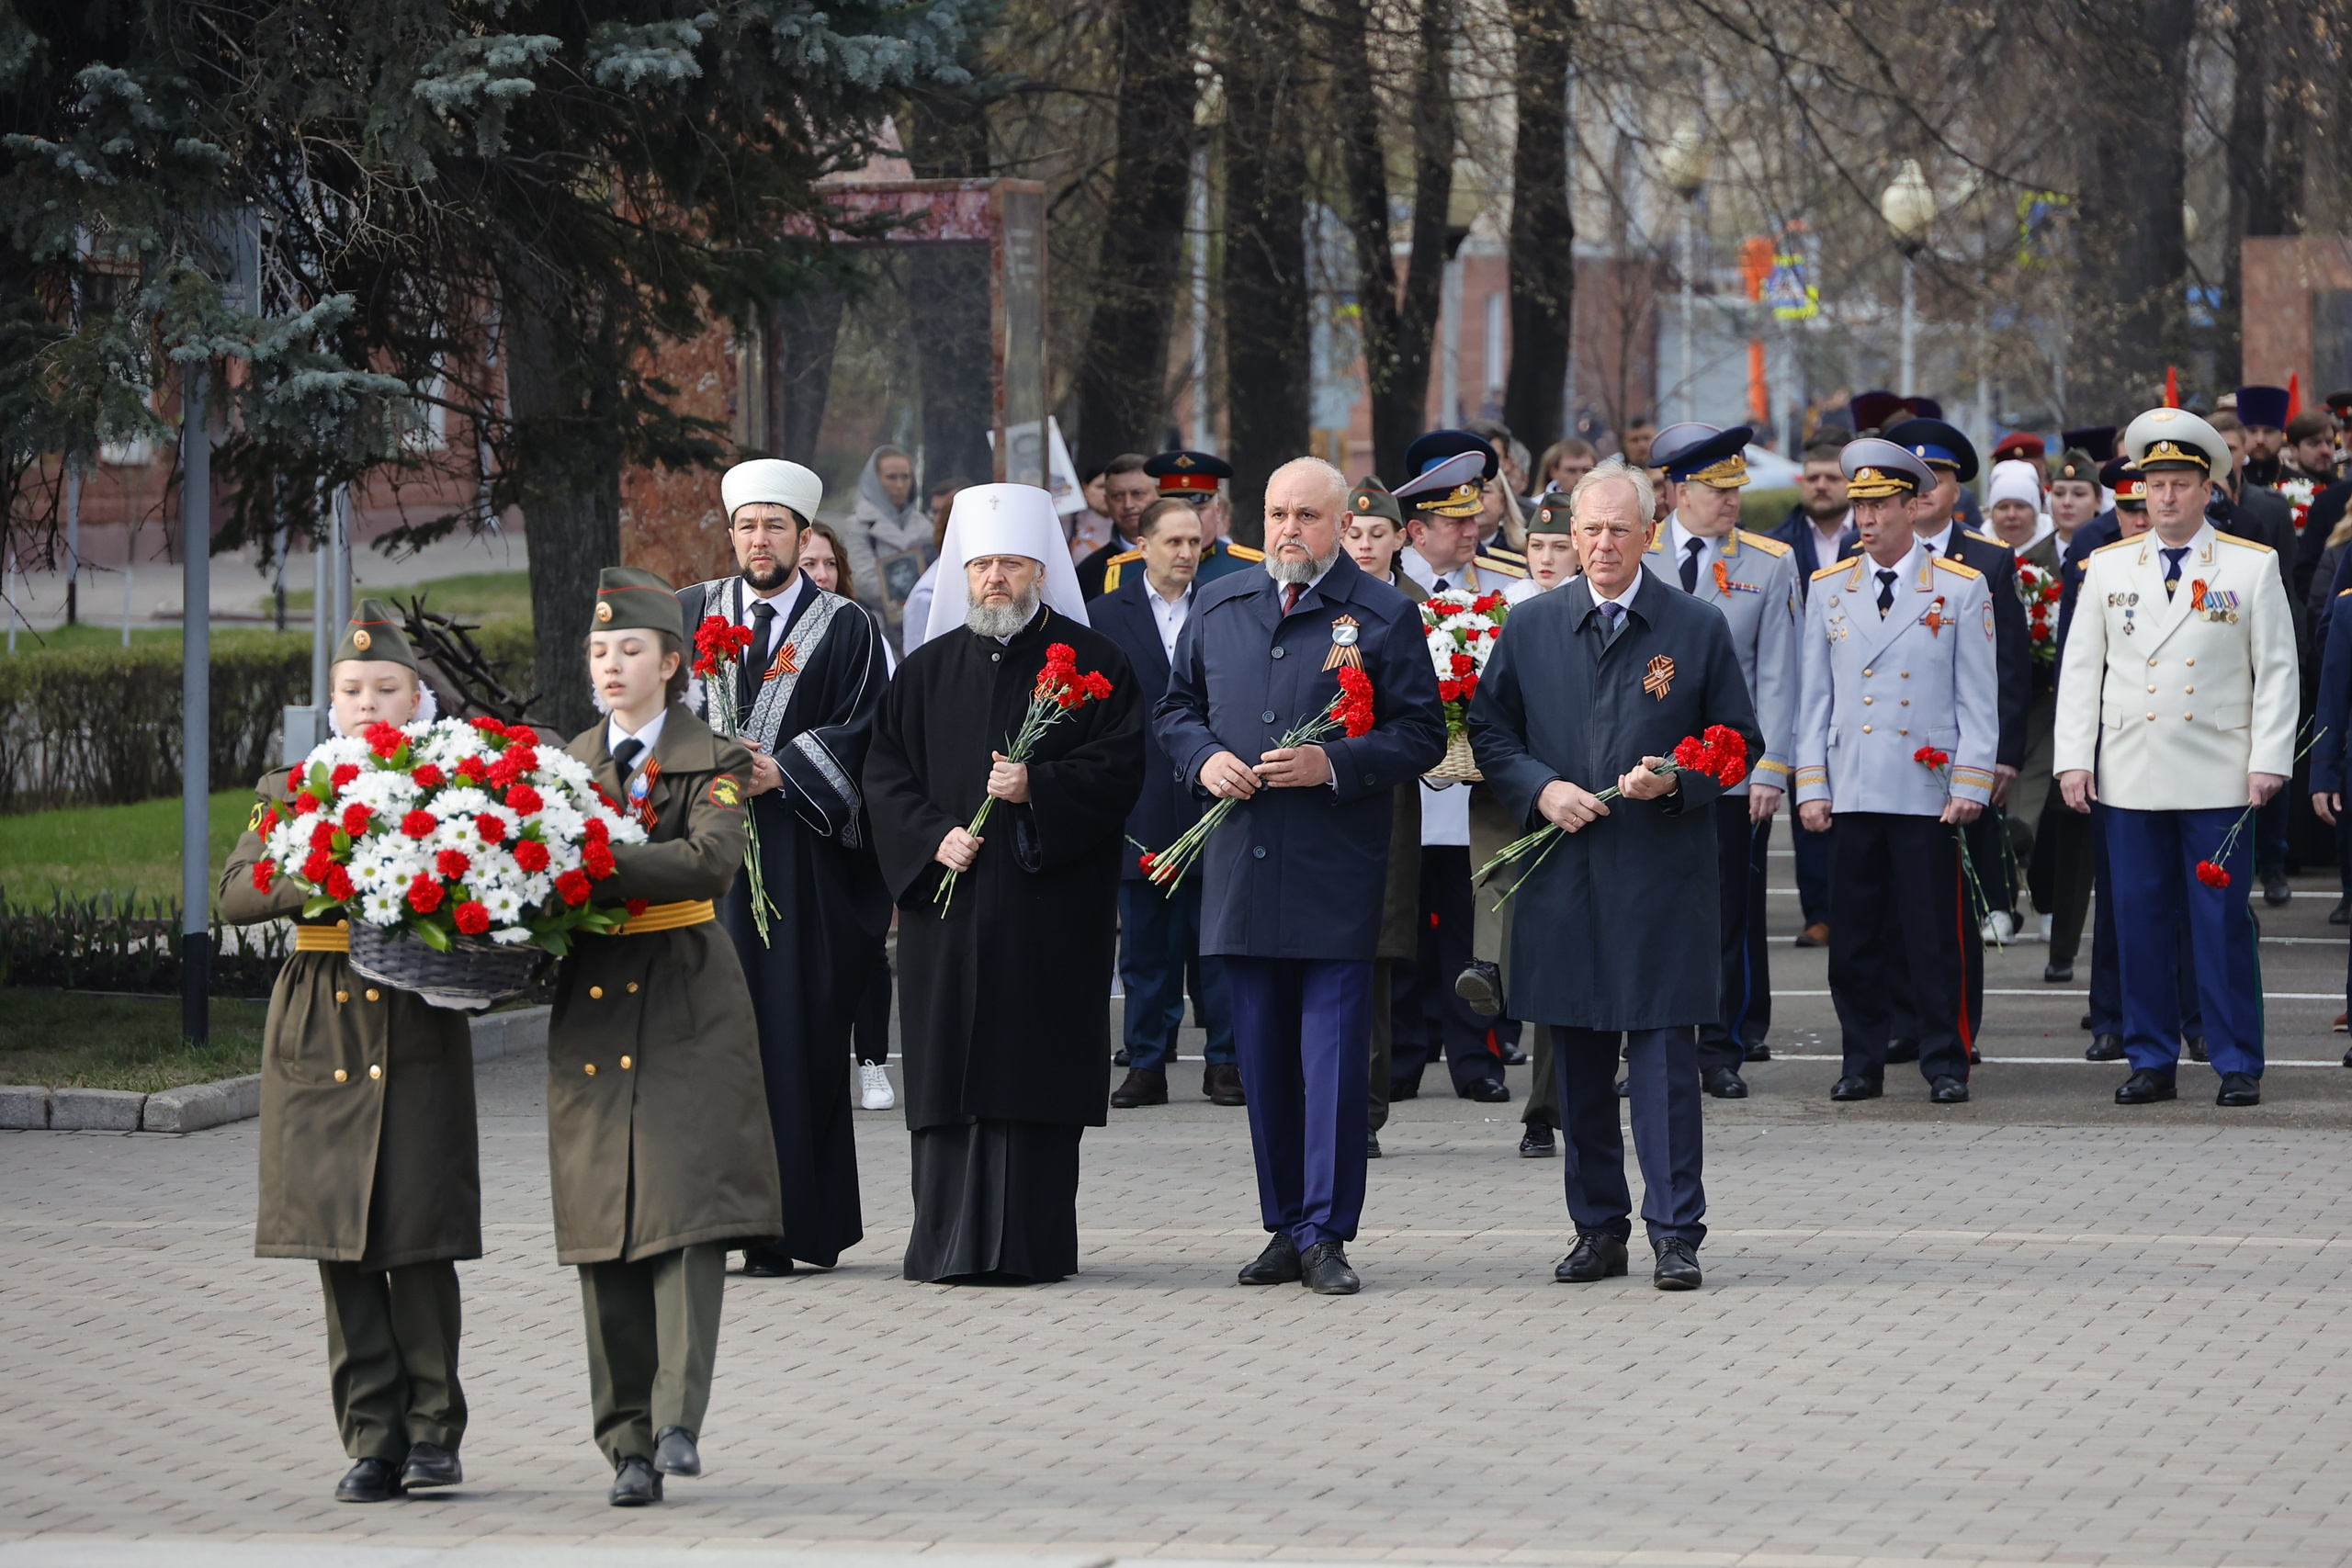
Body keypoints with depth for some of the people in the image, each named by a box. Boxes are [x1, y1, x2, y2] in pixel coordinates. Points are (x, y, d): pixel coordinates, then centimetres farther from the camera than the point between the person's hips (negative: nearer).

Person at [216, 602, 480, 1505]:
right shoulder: (289, 792, 10)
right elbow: (236, 893, -4)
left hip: (420, 1033, -2)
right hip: (320, 1036, 2)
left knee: (419, 1243, -6)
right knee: (341, 1251, 1)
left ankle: (433, 1431, 6)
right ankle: (372, 1441, 7)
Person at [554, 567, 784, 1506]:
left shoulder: (710, 762, 0)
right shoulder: (568, 762, 15)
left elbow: (711, 859, -18)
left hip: (687, 1006, -4)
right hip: (591, 1003, 4)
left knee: (687, 1208, -14)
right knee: (602, 1225, 2)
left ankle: (678, 1420, -20)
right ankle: (628, 1439, 7)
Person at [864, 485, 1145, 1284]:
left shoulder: (1091, 661, 4)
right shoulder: (928, 670, 13)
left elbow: (1119, 767, -4)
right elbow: (885, 771, 9)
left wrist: (1037, 789, -18)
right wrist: (933, 836, -8)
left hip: (1050, 907, -3)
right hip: (948, 890, 3)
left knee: (1032, 1067, -5)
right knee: (951, 1065, 0)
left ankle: (1026, 1242, -3)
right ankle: (950, 1240, 3)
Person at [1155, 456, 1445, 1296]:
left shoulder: (1383, 615, 0)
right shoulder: (1218, 609, 13)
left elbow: (1421, 734, -2)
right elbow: (1176, 710, 21)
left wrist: (1334, 764, -16)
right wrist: (1205, 757, -1)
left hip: (1337, 875, -4)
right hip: (1241, 871, 4)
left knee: (1333, 1055, -6)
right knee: (1264, 1059, 8)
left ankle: (1326, 1234, -4)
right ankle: (1286, 1228, 15)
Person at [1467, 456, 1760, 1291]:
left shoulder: (1700, 628, 3)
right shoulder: (1530, 627, 8)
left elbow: (1740, 743, 6)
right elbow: (1488, 730, 12)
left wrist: (1677, 781, -13)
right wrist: (1539, 788, -6)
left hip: (1663, 876, -3)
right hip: (1561, 874, 3)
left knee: (1664, 1054, -5)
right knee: (1577, 1061, 6)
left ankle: (1675, 1234, -2)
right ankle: (1598, 1228, 15)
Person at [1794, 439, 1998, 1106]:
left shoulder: (1962, 589, 3)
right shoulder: (1828, 589, 11)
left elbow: (1979, 700, 2)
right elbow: (1814, 696, 11)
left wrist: (1970, 786, -6)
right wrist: (1810, 788, 4)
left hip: (1927, 794, -3)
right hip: (1850, 794, 3)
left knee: (1935, 937, -2)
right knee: (1854, 938, 3)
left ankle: (1946, 1065, 6)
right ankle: (1862, 1063, 11)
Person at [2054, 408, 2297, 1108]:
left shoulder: (2252, 568, 3)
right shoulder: (2108, 569, 10)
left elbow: (2278, 671, 2)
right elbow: (2081, 669, 10)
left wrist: (2269, 758, -6)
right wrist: (2073, 757, 2)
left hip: (2218, 780, -2)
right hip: (2129, 779, 2)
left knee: (2223, 923, -2)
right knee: (2140, 920, 4)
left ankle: (2238, 1066, 5)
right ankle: (2151, 1062, 11)